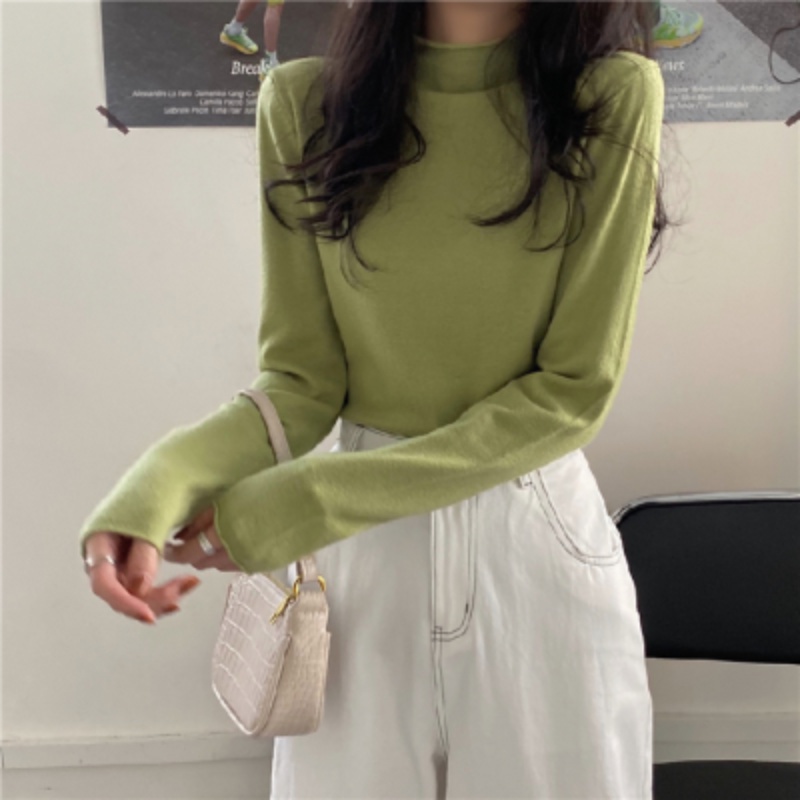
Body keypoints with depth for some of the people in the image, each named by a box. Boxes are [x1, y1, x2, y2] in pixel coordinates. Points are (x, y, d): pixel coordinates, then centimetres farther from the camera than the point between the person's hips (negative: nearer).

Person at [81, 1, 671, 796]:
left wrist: (299, 504, -17)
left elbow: (573, 392, -13)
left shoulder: (611, 98, -12)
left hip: (541, 541, -1)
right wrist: (162, 482, -25)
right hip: (361, 556, 1)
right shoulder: (304, 103, -7)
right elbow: (301, 382, -5)